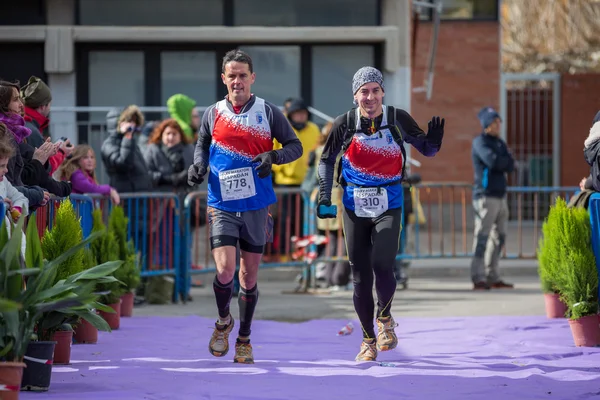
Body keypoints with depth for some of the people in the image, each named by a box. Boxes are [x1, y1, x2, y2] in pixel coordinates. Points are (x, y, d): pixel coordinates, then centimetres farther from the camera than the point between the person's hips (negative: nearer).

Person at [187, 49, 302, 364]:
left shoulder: (268, 112, 0)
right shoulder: (213, 114, 4)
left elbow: (295, 146, 5)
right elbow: (202, 145, 20)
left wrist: (273, 156, -15)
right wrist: (198, 165, -1)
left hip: (256, 206, 0)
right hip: (221, 206, 0)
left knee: (249, 276, 7)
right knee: (225, 270, -16)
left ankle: (244, 340, 23)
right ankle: (223, 321, 13)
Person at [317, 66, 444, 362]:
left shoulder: (398, 119, -5)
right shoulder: (344, 124, -4)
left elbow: (426, 149, 4)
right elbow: (327, 160, 10)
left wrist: (434, 141, -19)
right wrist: (324, 196, 0)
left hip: (389, 204, -1)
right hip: (354, 206, 1)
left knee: (382, 266, -18)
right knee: (360, 274, 3)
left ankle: (385, 318, 12)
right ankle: (368, 340, 18)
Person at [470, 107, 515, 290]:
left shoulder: (500, 143, 19)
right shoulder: (480, 142, -5)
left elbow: (510, 165, 6)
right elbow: (493, 161, -21)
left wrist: (499, 162, -12)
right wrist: (505, 161, -3)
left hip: (500, 196, 8)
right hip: (486, 196, -8)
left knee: (499, 237, 10)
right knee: (482, 236, -11)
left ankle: (492, 277, 15)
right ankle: (478, 278, -13)